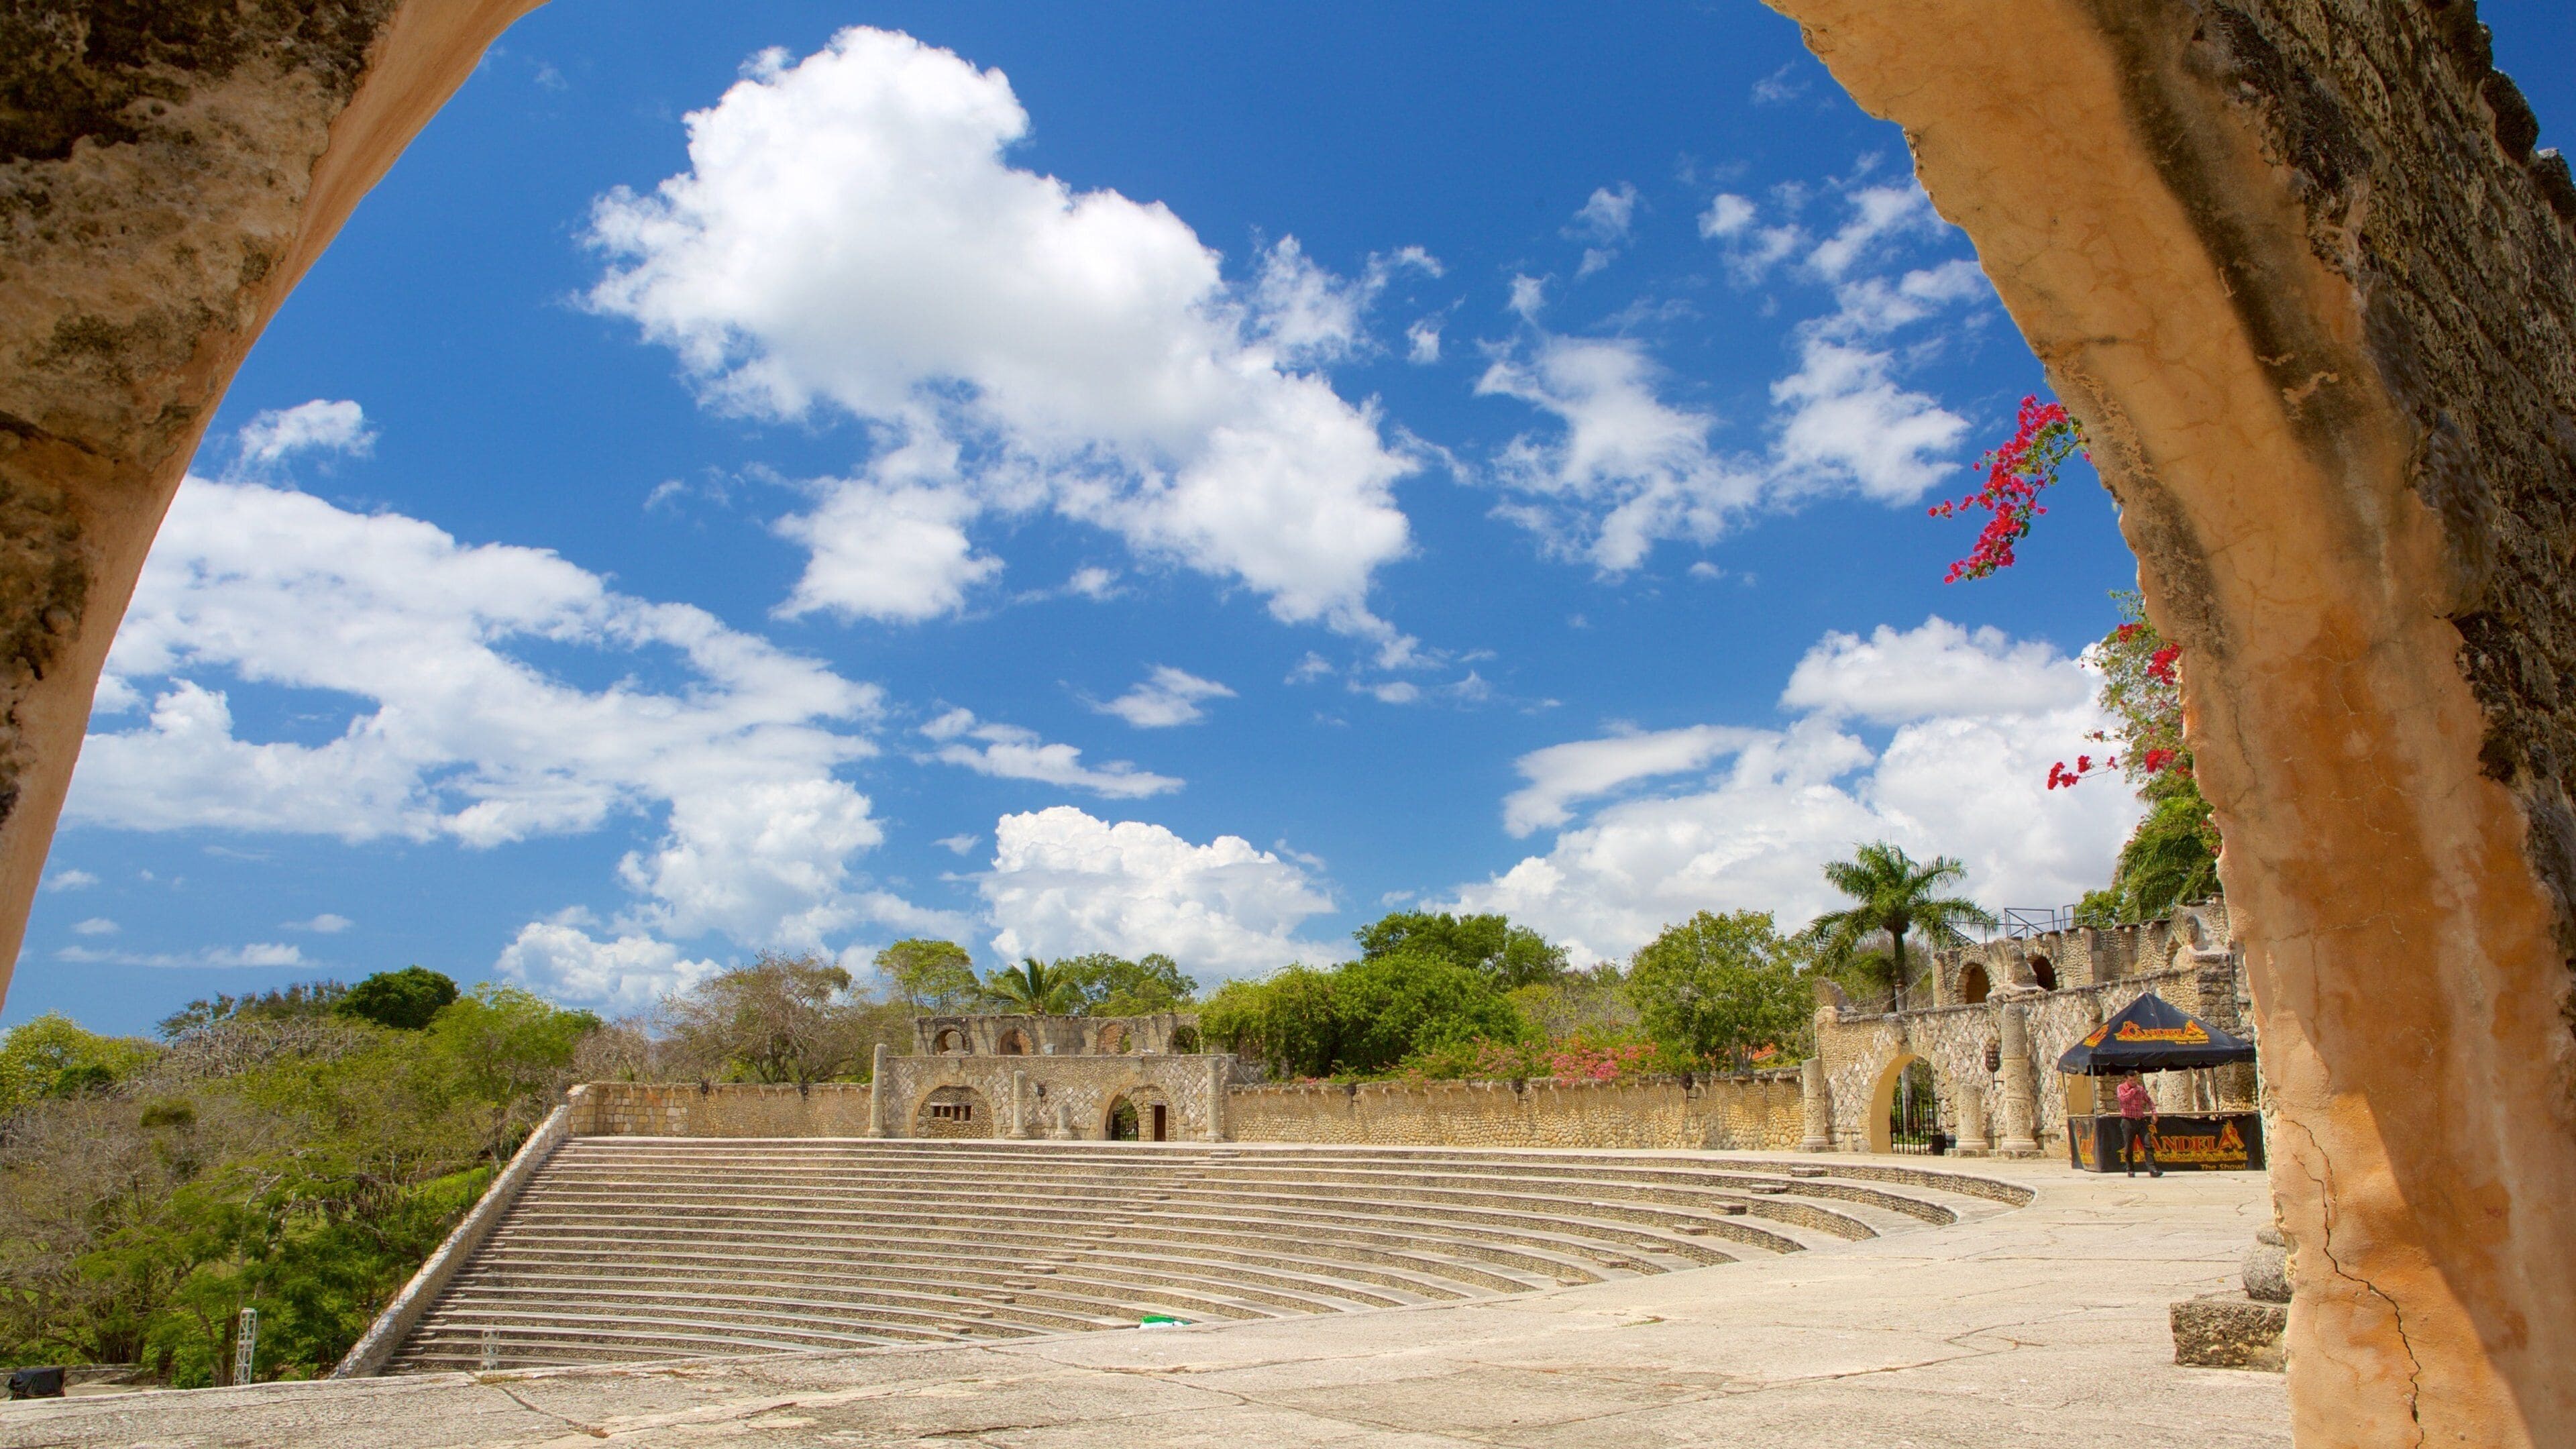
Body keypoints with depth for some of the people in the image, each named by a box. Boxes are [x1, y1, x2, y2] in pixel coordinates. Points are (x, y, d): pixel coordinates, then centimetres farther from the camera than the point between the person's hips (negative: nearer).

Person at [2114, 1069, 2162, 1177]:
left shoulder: (2141, 1088, 12)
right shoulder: (2122, 1088, 0)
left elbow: (2149, 1100, 23)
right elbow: (2124, 1098, -18)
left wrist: (2154, 1112, 10)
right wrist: (2134, 1090, -12)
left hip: (2141, 1120, 3)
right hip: (2128, 1121, -3)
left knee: (2148, 1144, -8)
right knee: (2128, 1147, 1)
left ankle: (2152, 1169, -11)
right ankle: (2131, 1170, 13)